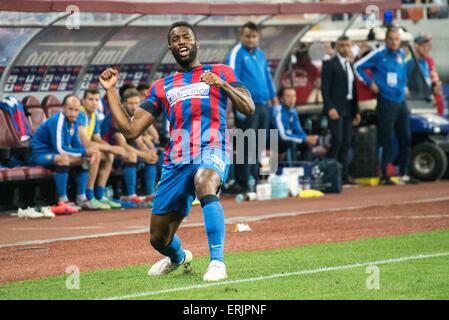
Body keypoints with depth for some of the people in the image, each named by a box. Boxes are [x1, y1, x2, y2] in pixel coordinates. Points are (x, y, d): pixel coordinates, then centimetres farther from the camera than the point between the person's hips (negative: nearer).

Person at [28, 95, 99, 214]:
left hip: (53, 154, 10)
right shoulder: (56, 121, -24)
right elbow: (60, 149, -29)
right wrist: (85, 151, -24)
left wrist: (90, 153, -10)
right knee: (63, 158, -37)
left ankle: (81, 199, 7)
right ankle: (62, 202, -38)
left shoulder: (73, 121, 3)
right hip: (38, 154, -10)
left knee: (85, 159, 9)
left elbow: (76, 144, 11)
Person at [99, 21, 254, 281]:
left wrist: (222, 85, -19)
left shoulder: (221, 73, 11)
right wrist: (110, 90, 11)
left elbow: (249, 108, -2)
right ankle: (179, 258, 47)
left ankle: (217, 261, -41)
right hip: (176, 162, 5)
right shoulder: (161, 88, 20)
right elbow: (130, 130, 14)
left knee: (205, 185, -42)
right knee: (159, 239, 9)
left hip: (212, 151, -4)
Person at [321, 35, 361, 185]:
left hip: (348, 109, 7)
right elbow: (325, 87, -10)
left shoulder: (350, 65, 19)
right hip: (336, 109, -7)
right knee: (337, 140, -14)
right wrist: (330, 108, -18)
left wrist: (356, 111, 15)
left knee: (346, 143, 4)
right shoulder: (330, 64, -3)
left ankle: (344, 175, 5)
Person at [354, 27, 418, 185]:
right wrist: (370, 83, -8)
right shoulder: (379, 54, -9)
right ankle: (384, 176, -2)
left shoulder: (401, 54, 10)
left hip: (401, 101, 7)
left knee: (405, 139, 8)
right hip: (386, 102, -7)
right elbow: (358, 66, -7)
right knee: (387, 140, -7)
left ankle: (404, 174, 19)